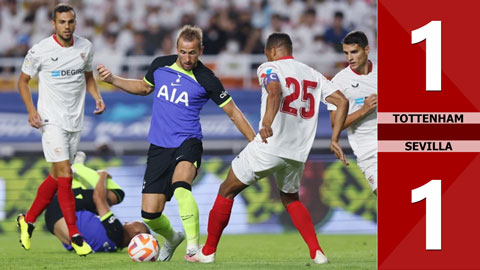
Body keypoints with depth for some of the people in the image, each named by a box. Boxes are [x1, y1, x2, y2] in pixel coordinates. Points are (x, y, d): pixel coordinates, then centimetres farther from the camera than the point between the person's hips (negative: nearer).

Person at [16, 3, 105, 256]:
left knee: (56, 176, 10)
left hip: (75, 121, 5)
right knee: (64, 174, -13)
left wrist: (97, 98, 2)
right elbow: (23, 80, 2)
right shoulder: (40, 50, -10)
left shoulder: (85, 47, 3)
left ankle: (27, 221, 27)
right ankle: (75, 236, -11)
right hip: (51, 120, -5)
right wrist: (31, 110, -12)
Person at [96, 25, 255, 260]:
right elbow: (144, 87, 25)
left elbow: (233, 112, -1)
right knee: (149, 214, -2)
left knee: (180, 186, -37)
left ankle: (194, 247, -32)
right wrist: (112, 80, 15)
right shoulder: (160, 65, 3)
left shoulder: (206, 80, -8)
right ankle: (171, 238, 33)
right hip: (159, 146, 4)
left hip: (187, 144, -4)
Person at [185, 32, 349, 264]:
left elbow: (275, 91, -25)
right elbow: (342, 101, 10)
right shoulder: (313, 75, 16)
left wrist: (267, 123, -40)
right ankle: (317, 252, 12)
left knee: (226, 192, 11)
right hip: (298, 152, 6)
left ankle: (208, 251, 14)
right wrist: (334, 139, 11)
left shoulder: (269, 68, -2)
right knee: (290, 199, 29)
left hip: (269, 147, -6)